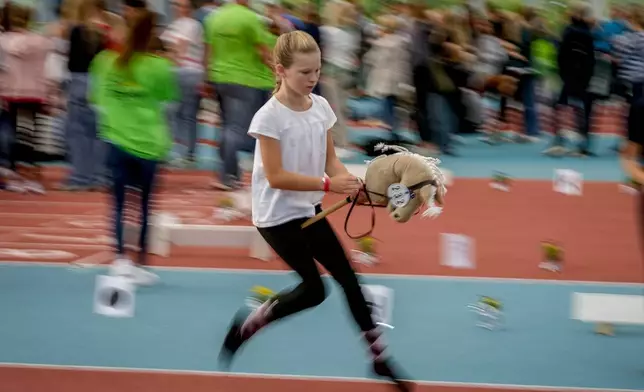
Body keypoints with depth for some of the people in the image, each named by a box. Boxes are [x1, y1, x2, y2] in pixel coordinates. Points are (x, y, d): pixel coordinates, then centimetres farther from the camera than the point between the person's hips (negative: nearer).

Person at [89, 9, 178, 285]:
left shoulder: (106, 62, -1)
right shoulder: (158, 67, -10)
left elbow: (96, 97, 9)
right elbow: (168, 97, 3)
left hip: (117, 139, 1)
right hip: (148, 143, -1)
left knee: (119, 202, 4)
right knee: (144, 205, 8)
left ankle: (120, 257, -11)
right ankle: (141, 264, 11)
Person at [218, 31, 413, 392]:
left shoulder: (321, 107, -1)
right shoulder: (270, 117, -21)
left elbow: (330, 160, 4)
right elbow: (276, 176, -24)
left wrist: (352, 183, -16)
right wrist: (328, 184, -30)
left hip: (309, 211, 7)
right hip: (278, 216, -7)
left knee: (347, 277, 9)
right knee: (314, 289, -3)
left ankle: (379, 356, 19)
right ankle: (247, 325, 16)